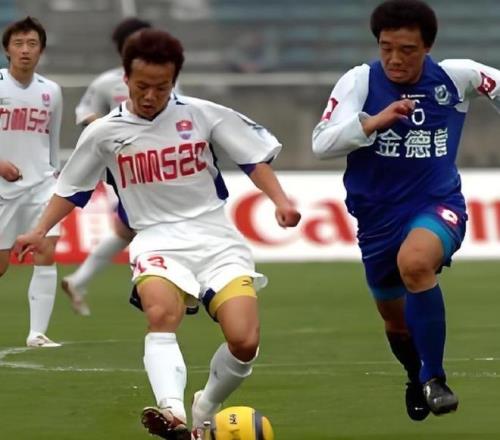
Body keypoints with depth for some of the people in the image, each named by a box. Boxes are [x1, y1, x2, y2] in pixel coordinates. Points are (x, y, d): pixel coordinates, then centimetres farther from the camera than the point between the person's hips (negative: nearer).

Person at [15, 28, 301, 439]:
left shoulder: (203, 114, 0)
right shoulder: (104, 132, 4)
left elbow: (253, 157, 7)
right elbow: (72, 187, 18)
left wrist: (281, 201, -7)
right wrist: (40, 231, 8)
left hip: (215, 235, 0)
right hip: (158, 239, 0)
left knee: (244, 342, -17)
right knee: (161, 313, -35)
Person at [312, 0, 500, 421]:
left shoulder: (456, 77, -8)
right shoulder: (359, 82, -11)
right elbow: (321, 144, -20)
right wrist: (374, 122, -33)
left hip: (438, 204, -2)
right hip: (378, 216, 2)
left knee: (414, 263, -36)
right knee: (396, 320, 17)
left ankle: (434, 378, -23)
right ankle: (416, 380, 52)